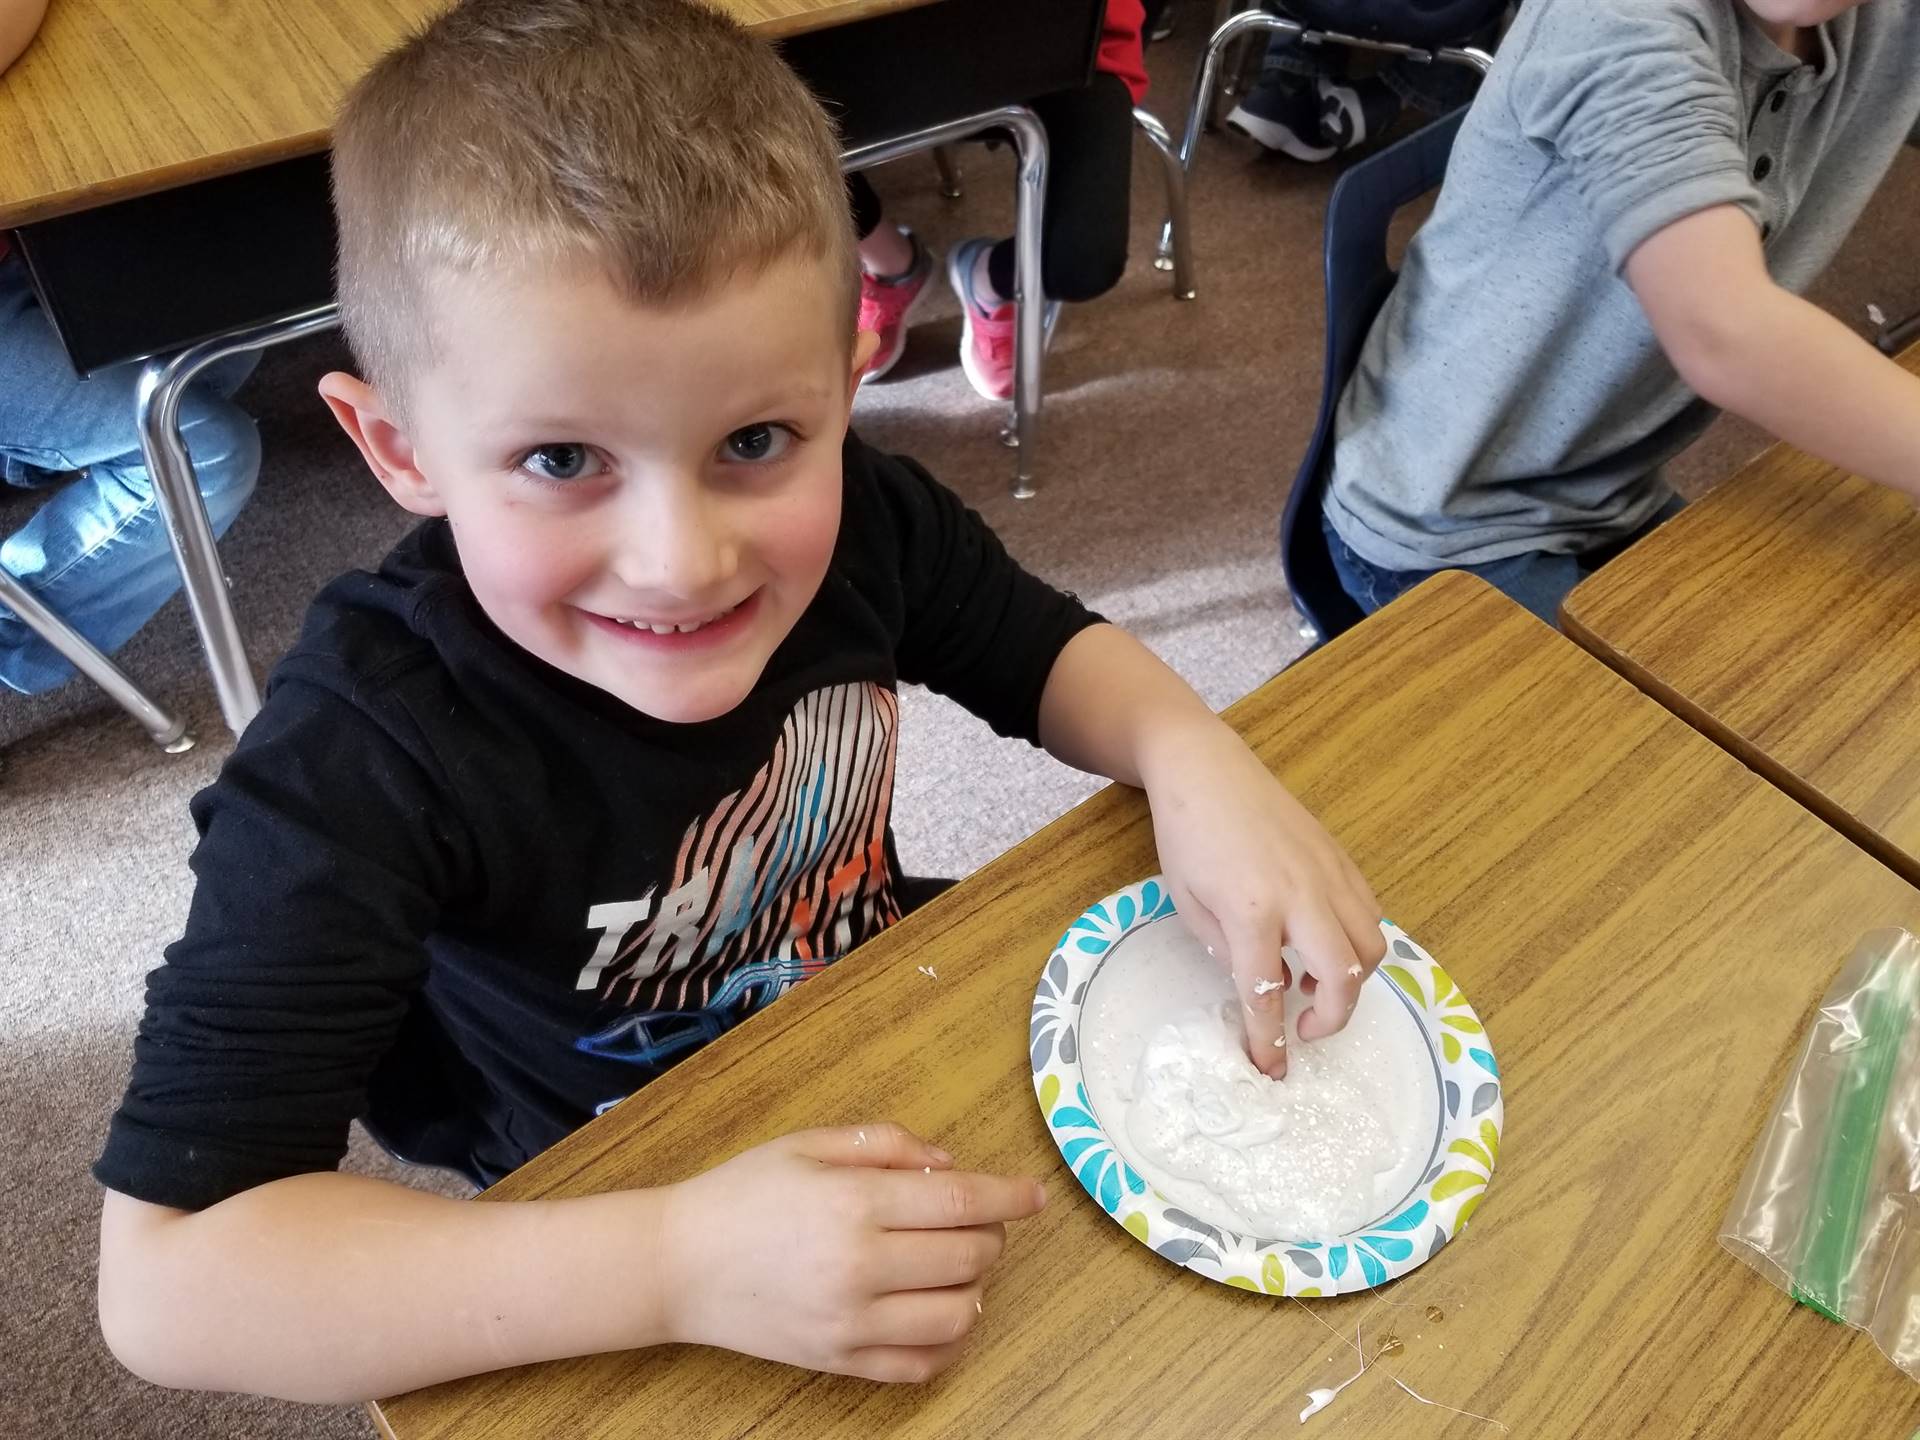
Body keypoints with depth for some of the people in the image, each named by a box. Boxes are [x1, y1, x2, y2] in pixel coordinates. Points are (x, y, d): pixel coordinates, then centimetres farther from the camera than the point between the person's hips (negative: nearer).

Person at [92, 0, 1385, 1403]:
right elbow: (164, 1275, -34)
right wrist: (678, 1268, -43)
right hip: (606, 1215, -3)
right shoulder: (363, 767, -33)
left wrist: (1193, 757, -24)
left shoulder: (856, 517, -22)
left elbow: (1038, 649, -2)